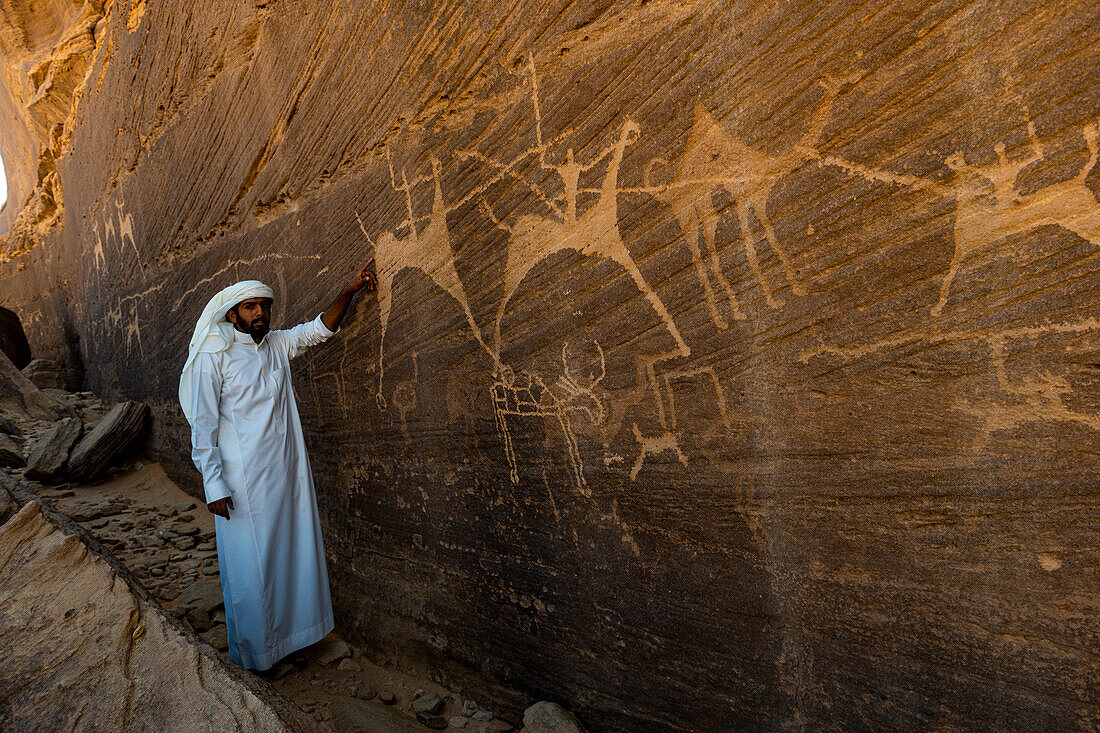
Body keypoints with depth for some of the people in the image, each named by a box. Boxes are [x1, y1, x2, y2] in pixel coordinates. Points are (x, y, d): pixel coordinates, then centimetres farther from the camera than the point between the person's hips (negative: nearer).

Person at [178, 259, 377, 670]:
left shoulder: (278, 345, 6)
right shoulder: (213, 355, -10)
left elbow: (321, 328, 14)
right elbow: (203, 425, -11)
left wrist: (350, 290, -1)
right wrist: (213, 485, -14)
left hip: (287, 472, 6)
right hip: (244, 480, -6)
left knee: (292, 550, 15)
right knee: (250, 563, 6)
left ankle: (289, 628, 34)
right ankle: (253, 649, 24)